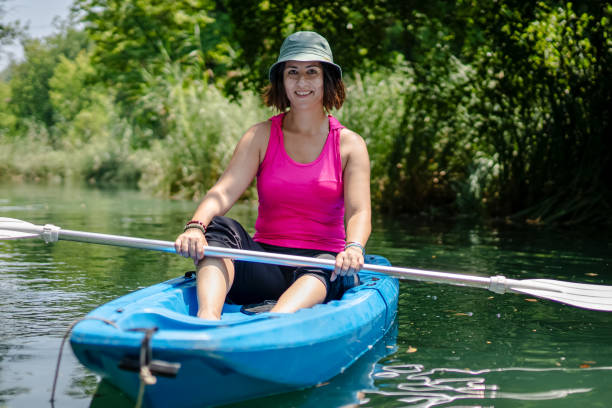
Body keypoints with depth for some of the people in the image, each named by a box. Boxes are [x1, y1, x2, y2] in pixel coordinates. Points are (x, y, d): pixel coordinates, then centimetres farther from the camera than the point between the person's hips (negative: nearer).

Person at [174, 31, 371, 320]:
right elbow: (224, 191, -8)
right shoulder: (261, 137, 7)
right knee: (220, 228, -27)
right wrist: (195, 226, -31)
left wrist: (354, 248, -34)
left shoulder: (350, 145, 5)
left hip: (322, 274, -1)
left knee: (326, 266, -36)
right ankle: (207, 319, -51)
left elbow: (359, 211, -9)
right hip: (266, 261, 1)